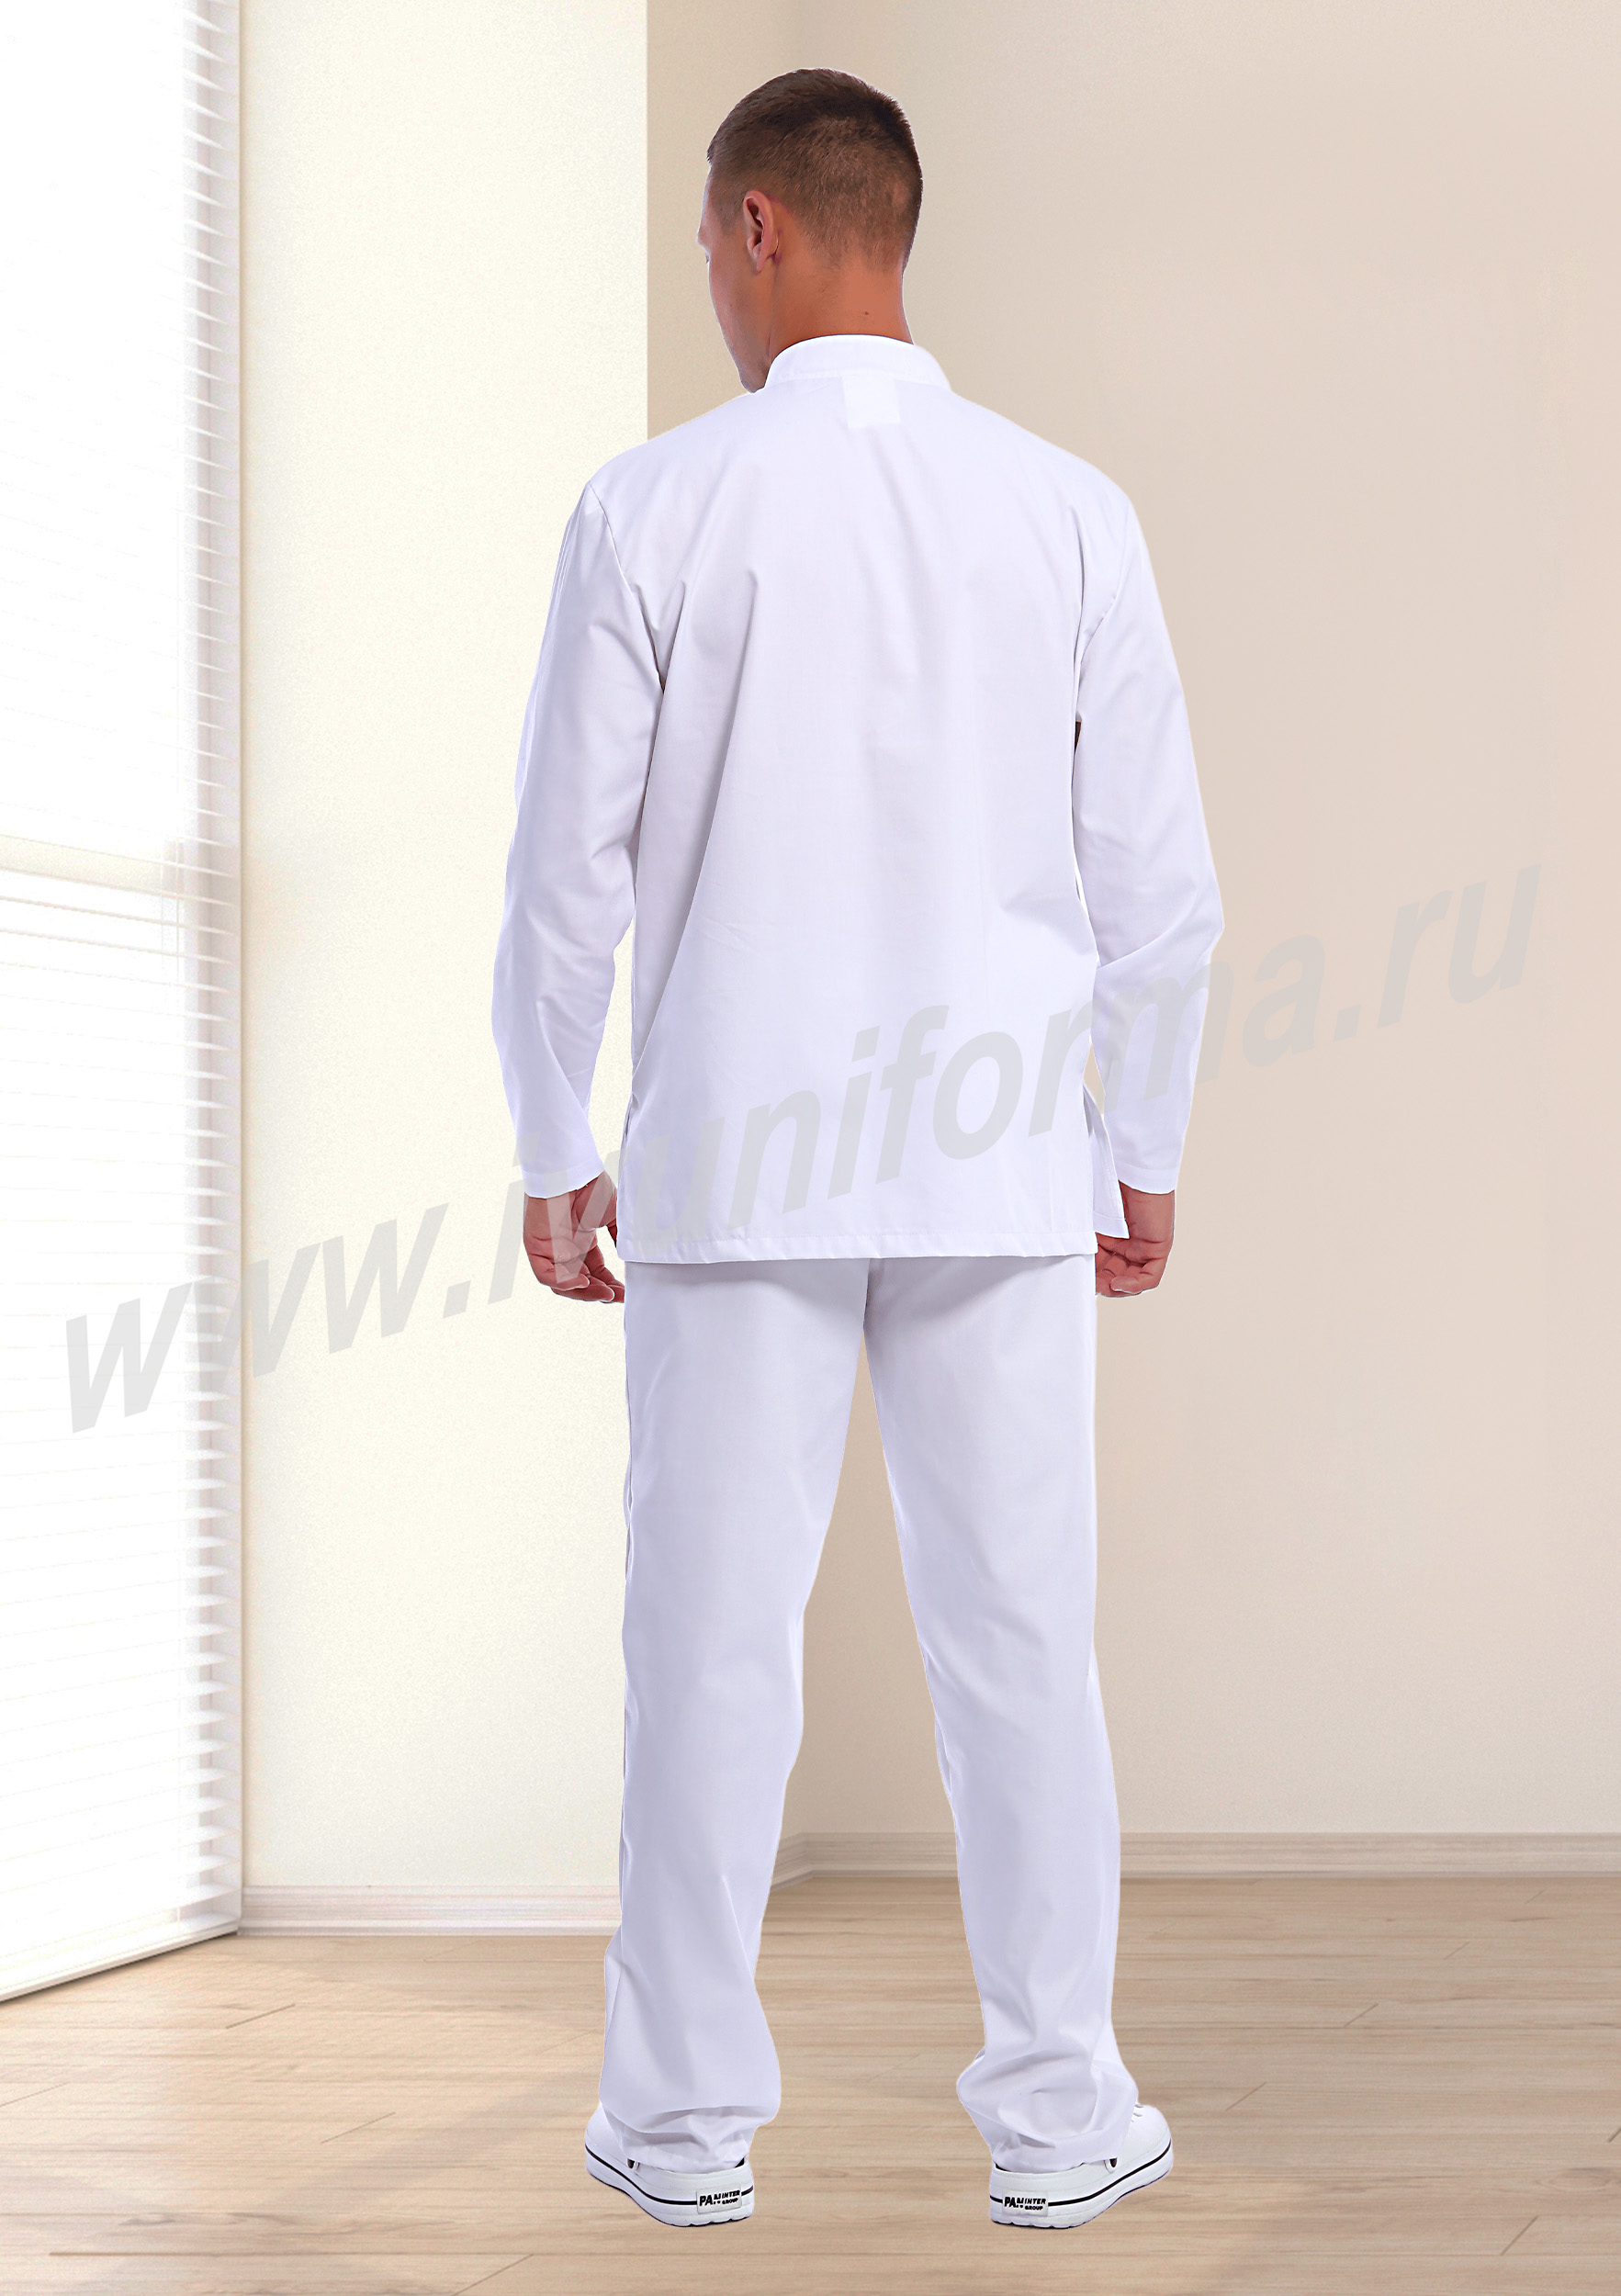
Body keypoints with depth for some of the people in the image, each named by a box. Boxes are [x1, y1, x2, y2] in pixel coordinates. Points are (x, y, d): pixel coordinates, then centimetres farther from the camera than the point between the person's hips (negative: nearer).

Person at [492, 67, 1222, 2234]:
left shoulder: (654, 508, -6)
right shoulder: (1068, 509, 0)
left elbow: (570, 867, -4)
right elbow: (1160, 882, 2)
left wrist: (553, 1150, 7)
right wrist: (1145, 1146, 13)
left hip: (733, 1159, -1)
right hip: (1004, 1166, 2)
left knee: (714, 1639, 6)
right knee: (1018, 1636, 7)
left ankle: (690, 2115, 15)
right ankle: (1058, 2113, 13)